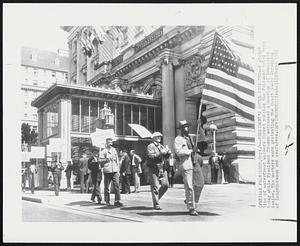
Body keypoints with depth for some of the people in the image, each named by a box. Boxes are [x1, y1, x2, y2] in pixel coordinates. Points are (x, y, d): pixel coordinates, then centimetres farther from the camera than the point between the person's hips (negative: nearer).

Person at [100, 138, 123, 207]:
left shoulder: (114, 150, 17)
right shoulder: (104, 151, 5)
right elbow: (101, 161, 1)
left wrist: (118, 170, 15)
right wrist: (106, 159, -18)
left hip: (115, 171, 3)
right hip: (107, 171, -3)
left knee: (116, 185, -8)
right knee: (106, 186, 3)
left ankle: (117, 201, -7)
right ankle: (107, 201, 14)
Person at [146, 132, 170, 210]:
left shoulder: (161, 146, 18)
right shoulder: (150, 146, -3)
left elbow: (167, 156, 13)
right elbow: (151, 156, -18)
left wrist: (168, 152, -8)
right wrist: (160, 153, -22)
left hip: (162, 168, 7)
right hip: (153, 169, -6)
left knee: (165, 185, 1)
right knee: (155, 187, -5)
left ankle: (156, 197, 23)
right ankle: (156, 204, 2)